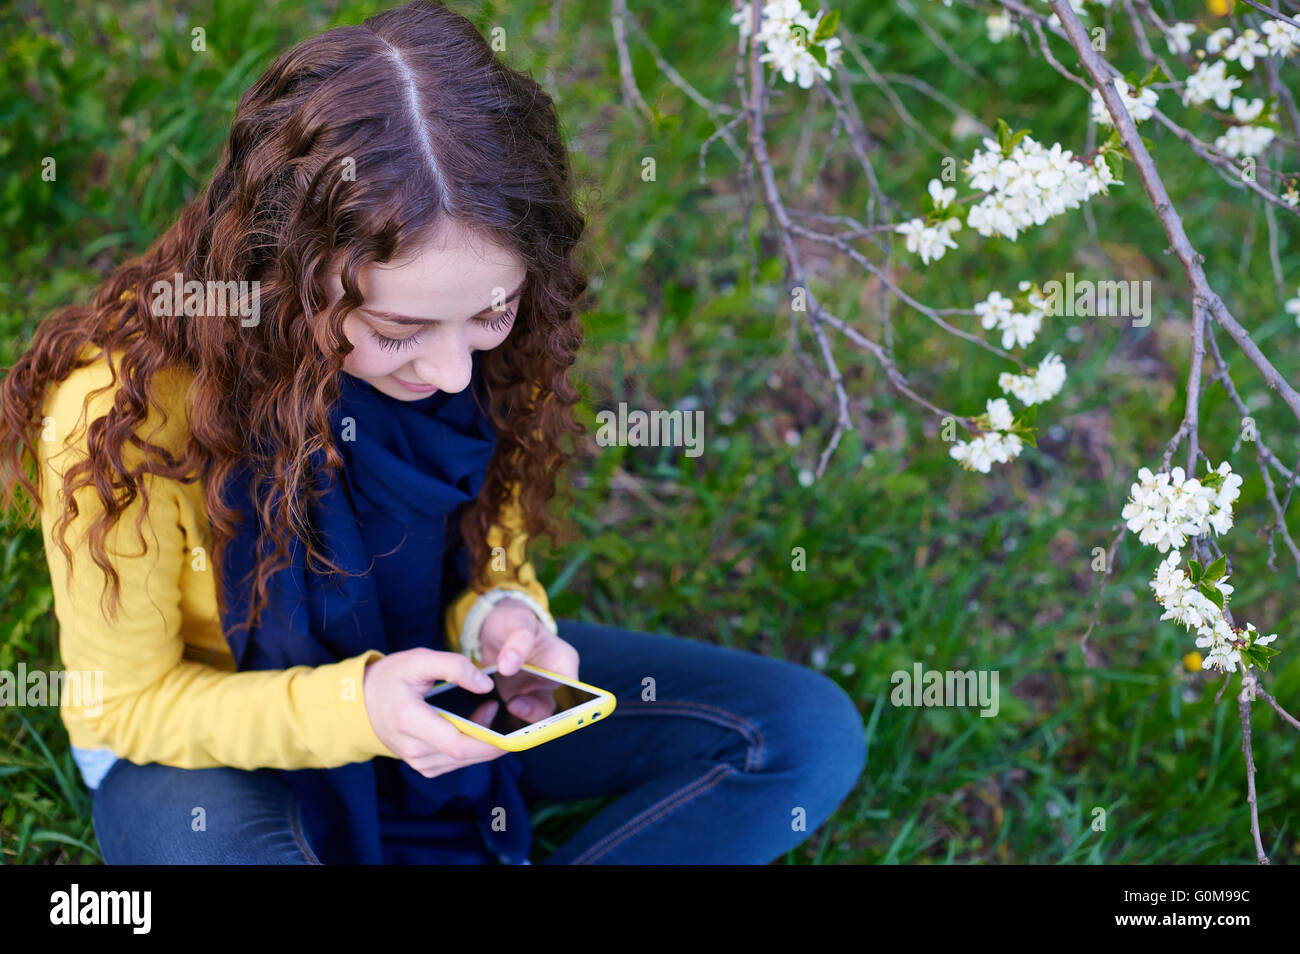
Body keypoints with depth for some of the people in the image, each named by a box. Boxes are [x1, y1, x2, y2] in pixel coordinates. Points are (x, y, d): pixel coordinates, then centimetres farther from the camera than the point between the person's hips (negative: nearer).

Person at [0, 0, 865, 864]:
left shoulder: (496, 342, -16)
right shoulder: (122, 408, -30)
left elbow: (484, 554, 1)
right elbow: (126, 702, -17)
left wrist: (499, 617, -24)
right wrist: (352, 708, -35)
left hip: (428, 682, 4)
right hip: (203, 730, -4)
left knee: (807, 734, -9)